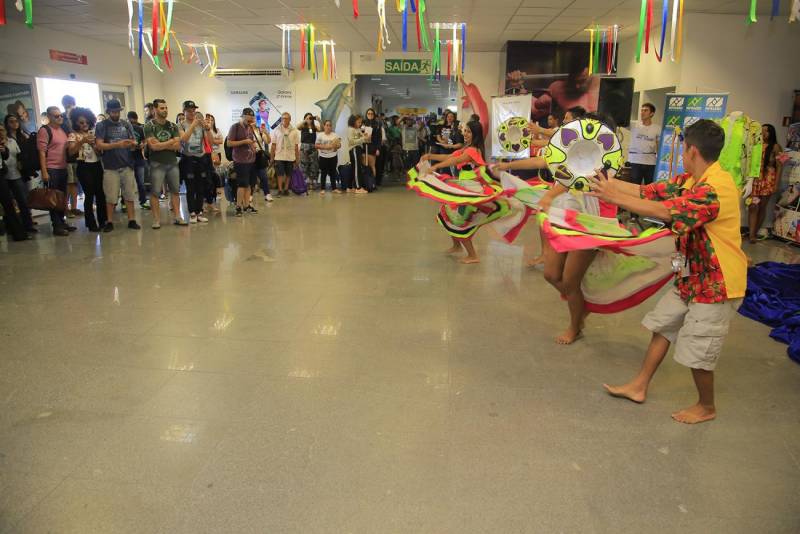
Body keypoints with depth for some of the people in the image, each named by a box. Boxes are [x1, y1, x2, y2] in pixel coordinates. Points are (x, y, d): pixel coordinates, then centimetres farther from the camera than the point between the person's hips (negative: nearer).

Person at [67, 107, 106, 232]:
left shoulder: (93, 133, 12)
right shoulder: (74, 135, 1)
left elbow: (100, 151, 10)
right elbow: (71, 151, -12)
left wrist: (93, 144, -9)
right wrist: (82, 141, -22)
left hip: (97, 165, 4)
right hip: (84, 167, -4)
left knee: (100, 193, 4)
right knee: (89, 194, -5)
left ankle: (102, 221, 16)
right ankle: (91, 224, 4)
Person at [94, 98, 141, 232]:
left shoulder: (126, 124, 11)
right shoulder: (101, 125, 2)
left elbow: (134, 141, 11)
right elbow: (99, 145, -8)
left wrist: (133, 143, -14)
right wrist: (117, 145, -21)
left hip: (127, 165, 2)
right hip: (110, 167, -2)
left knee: (130, 195, 3)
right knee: (111, 197, 1)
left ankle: (132, 220, 9)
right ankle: (109, 222, 11)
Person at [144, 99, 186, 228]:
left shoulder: (172, 126, 9)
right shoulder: (149, 126, -3)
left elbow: (177, 146, -1)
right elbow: (153, 146, -15)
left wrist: (161, 145, -11)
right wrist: (171, 142, -7)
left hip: (172, 163, 4)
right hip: (157, 164, -4)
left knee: (175, 191, 6)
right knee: (155, 193, -2)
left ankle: (177, 217, 13)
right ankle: (156, 220, 4)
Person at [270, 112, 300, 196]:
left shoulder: (294, 131, 2)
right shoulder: (276, 130, 1)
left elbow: (296, 146, 3)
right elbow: (273, 145, 3)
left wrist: (297, 158, 1)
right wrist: (271, 157, -1)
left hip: (290, 157, 1)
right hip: (279, 157, -1)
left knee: (288, 174, 8)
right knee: (280, 174, -4)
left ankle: (286, 189, 18)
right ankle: (280, 190, 0)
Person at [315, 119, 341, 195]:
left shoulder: (335, 135, 4)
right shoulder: (320, 135, -3)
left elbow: (339, 145, 6)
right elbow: (316, 146, -6)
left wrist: (336, 146, -16)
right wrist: (324, 147, -18)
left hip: (333, 156, 3)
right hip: (323, 157, -2)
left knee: (333, 172, 9)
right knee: (323, 173, 2)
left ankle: (334, 188, 17)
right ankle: (322, 189, 9)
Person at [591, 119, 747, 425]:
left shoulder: (716, 188, -28)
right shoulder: (689, 181, 0)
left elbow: (664, 211, -35)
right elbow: (647, 191, 2)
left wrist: (614, 197, -31)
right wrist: (607, 183, 1)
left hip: (715, 284, -9)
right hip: (691, 277, 9)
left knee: (696, 351, 4)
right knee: (662, 327, 16)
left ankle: (706, 407, 29)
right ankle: (639, 387, 30)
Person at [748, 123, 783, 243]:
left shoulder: (775, 147, -1)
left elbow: (779, 167, -2)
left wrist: (776, 184, -7)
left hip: (768, 180, -1)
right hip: (755, 179, 2)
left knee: (762, 207, 7)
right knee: (753, 206, -7)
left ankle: (755, 232, 17)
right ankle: (751, 234, -7)